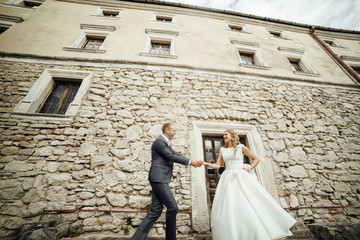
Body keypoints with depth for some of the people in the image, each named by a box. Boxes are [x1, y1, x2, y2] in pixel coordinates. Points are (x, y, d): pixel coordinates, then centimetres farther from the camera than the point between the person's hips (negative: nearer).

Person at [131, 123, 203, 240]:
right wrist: (189, 161, -8)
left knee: (156, 210, 9)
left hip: (160, 179, 10)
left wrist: (194, 162, 7)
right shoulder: (159, 141, -12)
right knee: (172, 207, -3)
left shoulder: (166, 143, 19)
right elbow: (171, 157, -17)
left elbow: (176, 155, 15)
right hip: (158, 178, -10)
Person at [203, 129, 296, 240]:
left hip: (241, 178, -2)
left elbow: (256, 159, 9)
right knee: (227, 207, -2)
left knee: (249, 203, -6)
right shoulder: (222, 150, 11)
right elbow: (218, 165, 8)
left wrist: (249, 169, -5)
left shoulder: (241, 147, 3)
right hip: (228, 179, 3)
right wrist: (206, 163, -6)